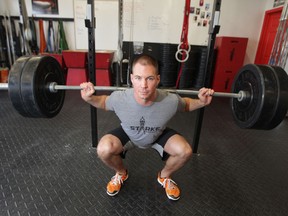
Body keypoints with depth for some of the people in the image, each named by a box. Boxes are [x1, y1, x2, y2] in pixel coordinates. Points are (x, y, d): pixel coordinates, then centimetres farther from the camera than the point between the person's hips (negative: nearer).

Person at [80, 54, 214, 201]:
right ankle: (121, 173, 10)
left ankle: (164, 176, 13)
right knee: (103, 150, -27)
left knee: (185, 151, -22)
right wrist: (89, 98, -29)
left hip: (159, 135, 1)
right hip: (128, 134, 0)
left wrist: (201, 102, -27)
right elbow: (104, 102, -10)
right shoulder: (119, 98, -35)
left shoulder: (171, 101, -34)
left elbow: (185, 104, -9)